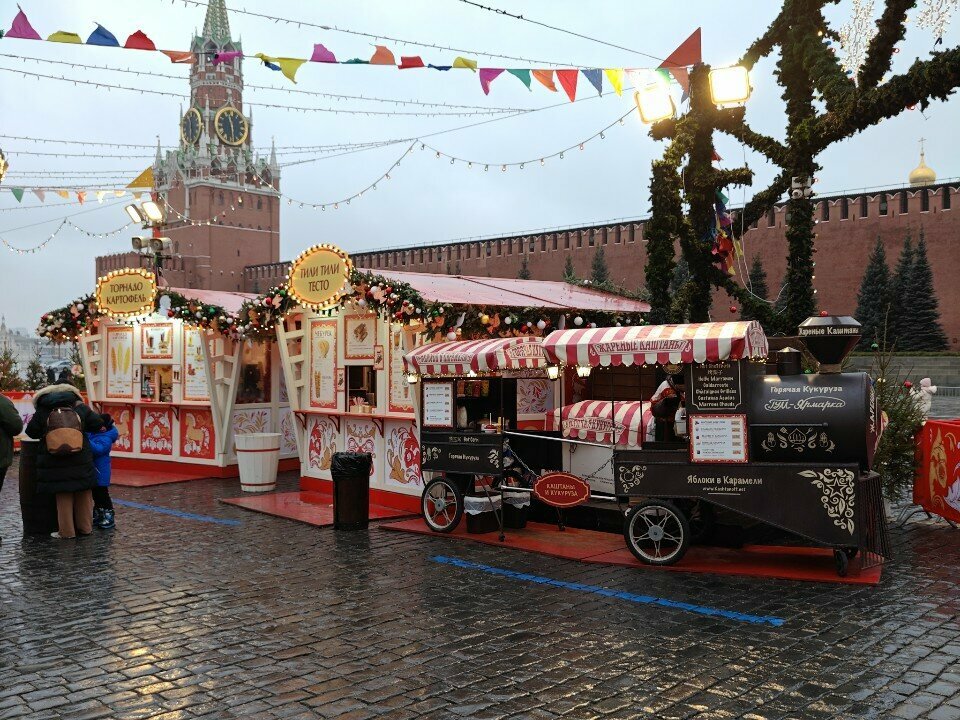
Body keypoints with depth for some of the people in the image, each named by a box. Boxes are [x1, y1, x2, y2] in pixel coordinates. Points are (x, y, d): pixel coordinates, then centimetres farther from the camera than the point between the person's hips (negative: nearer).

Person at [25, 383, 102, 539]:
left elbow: (31, 432, 5)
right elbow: (97, 423, 2)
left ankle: (66, 531, 8)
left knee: (63, 496, 5)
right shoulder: (80, 408, 1)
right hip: (81, 460, 1)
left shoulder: (42, 411, 0)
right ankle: (85, 527, 18)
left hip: (54, 461, -1)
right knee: (83, 494, 12)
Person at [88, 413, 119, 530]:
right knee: (95, 494, 18)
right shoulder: (93, 432, 4)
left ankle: (109, 517, 6)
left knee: (102, 494, -3)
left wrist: (86, 441, -42)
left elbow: (98, 449, -36)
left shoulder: (106, 439, -23)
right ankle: (98, 516, 30)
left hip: (100, 472, -9)